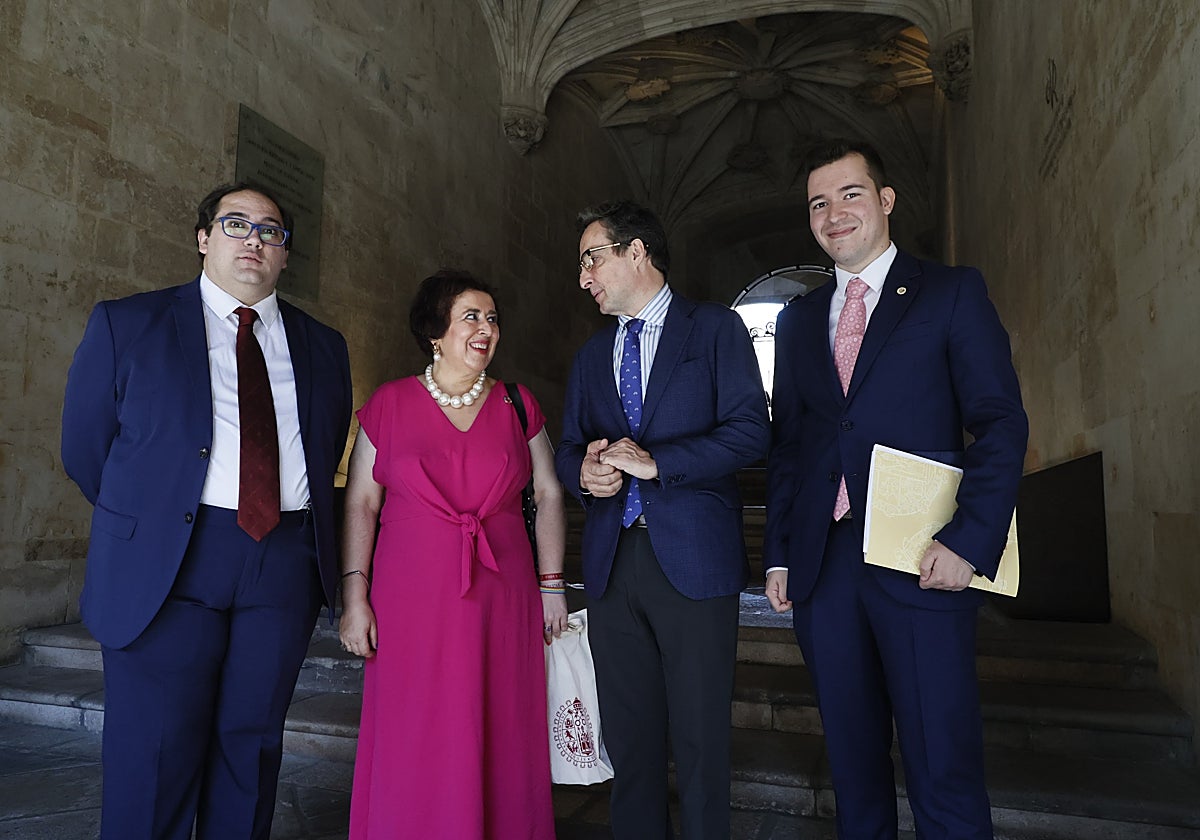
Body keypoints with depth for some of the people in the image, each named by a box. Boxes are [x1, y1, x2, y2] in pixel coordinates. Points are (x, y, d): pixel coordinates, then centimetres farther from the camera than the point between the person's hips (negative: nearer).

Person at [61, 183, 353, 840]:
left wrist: (302, 534, 10)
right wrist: (150, 522, 10)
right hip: (168, 565, -2)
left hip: (284, 565, 3)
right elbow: (84, 449, 8)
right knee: (153, 761, 4)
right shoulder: (125, 324, 5)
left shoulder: (322, 347, 12)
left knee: (251, 748, 12)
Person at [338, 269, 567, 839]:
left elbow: (548, 495, 10)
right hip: (412, 599, -1)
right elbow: (360, 503, 2)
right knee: (414, 747, 6)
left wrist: (552, 584, 5)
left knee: (501, 743, 9)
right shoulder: (390, 404, 2)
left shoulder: (517, 406, 7)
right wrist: (354, 596, -4)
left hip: (502, 600, 2)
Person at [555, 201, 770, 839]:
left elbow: (750, 431, -8)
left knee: (700, 739, 5)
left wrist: (655, 462, -15)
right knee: (628, 738, 13)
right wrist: (584, 472, -6)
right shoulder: (592, 354, 18)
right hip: (612, 563, 5)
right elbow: (569, 446, 17)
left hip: (693, 561, -4)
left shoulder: (715, 328, 2)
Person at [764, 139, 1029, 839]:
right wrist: (778, 556, 10)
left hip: (921, 565, -4)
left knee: (944, 774, 2)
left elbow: (1002, 424, -3)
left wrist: (971, 541, -15)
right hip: (823, 566, 4)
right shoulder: (797, 320, 16)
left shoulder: (952, 293, 4)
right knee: (853, 763, 14)